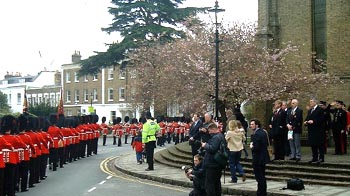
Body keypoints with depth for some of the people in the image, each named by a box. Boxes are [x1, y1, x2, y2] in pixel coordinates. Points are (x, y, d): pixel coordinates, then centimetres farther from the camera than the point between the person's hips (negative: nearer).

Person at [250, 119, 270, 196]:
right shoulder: (263, 132, 8)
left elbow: (256, 148, -27)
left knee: (259, 177, -1)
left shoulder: (256, 134, -21)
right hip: (263, 157, 10)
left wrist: (252, 147, -6)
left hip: (258, 158, -10)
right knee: (262, 176, 19)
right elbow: (267, 143, 16)